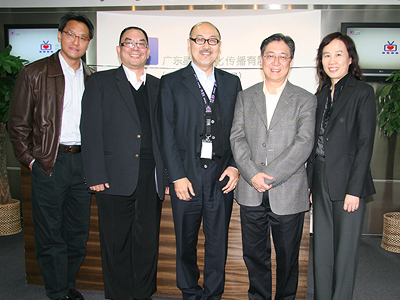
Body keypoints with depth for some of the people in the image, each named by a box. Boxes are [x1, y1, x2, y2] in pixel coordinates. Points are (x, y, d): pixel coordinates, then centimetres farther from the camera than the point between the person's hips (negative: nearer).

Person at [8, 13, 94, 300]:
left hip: (83, 161, 4)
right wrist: (30, 159, -5)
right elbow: (18, 123, 0)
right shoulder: (34, 73, -1)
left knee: (78, 232, 13)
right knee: (50, 233, 5)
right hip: (49, 164, -4)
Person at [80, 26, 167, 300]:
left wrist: (166, 174, 7)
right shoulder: (101, 82, 4)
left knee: (148, 242, 11)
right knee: (116, 243, 9)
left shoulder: (158, 86, 14)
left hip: (151, 178, 3)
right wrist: (96, 175, -10)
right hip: (115, 179, -2)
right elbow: (91, 131, -3)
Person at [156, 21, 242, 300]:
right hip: (186, 175, -1)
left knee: (218, 242, 11)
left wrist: (235, 166, -3)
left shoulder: (232, 82, 10)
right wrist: (177, 176, -10)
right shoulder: (171, 83, 2)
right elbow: (167, 134, -4)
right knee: (186, 241, 13)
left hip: (222, 175, 2)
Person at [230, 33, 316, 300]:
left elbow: (304, 143, -9)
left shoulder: (306, 100, 3)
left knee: (288, 258, 13)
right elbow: (237, 138, 1)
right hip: (251, 193, 2)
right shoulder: (245, 97, 10)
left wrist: (270, 176, -17)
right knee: (254, 255, 14)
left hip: (288, 194, -2)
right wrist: (252, 174, -14)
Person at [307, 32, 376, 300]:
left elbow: (365, 145, -9)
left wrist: (354, 189, -13)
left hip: (347, 183, -5)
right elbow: (314, 142, 11)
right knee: (322, 251, 13)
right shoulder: (321, 94, 13)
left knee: (345, 251, 6)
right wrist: (310, 183, 7)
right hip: (321, 182, 5)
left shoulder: (362, 92, -4)